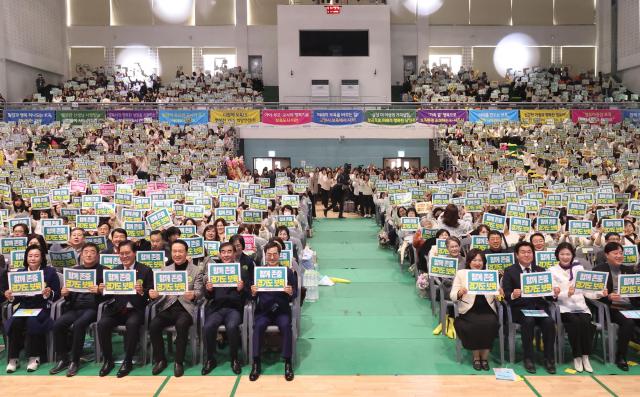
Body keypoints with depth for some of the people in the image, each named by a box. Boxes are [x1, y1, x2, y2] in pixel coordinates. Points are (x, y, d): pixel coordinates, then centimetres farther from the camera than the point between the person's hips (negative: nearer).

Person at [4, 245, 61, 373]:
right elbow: (17, 299, 13)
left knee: (32, 321, -33)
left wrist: (49, 294, -20)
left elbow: (57, 295, 0)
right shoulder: (20, 272, 14)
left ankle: (34, 357, -19)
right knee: (15, 322, -28)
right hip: (24, 308, 3)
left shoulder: (50, 272, 5)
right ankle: (13, 358, -16)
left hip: (42, 308, -3)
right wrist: (11, 298, -9)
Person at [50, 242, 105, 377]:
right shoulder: (74, 270, 18)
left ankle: (75, 361, -17)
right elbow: (68, 294, 20)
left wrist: (99, 290, -21)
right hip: (75, 308, 4)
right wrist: (65, 293, -3)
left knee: (78, 325, -31)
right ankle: (62, 359, -8)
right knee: (57, 324, -21)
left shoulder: (103, 271, 5)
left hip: (92, 308, -4)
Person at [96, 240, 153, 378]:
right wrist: (102, 290, -10)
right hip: (117, 309, 3)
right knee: (102, 324, -24)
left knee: (132, 324, -33)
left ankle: (128, 362, -15)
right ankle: (108, 360, -5)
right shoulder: (115, 270, 13)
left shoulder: (145, 271, 3)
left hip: (135, 310, -3)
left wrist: (142, 292, -24)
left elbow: (150, 295, -2)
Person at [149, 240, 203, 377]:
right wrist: (154, 294, -15)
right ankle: (160, 359, -4)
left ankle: (179, 362, -16)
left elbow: (199, 292, -2)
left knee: (181, 324, -34)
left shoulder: (196, 271, 5)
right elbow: (160, 289, 9)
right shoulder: (165, 269, 15)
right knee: (153, 325, -24)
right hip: (168, 306, 3)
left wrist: (193, 295, -26)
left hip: (186, 307, -3)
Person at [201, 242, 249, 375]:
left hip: (234, 308, -2)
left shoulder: (242, 271, 8)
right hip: (216, 308, 2)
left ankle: (234, 359, -8)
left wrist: (241, 289, -16)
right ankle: (210, 359, -4)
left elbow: (247, 295, 5)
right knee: (208, 327, -28)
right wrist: (208, 290, -8)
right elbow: (208, 296, 14)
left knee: (232, 327, -32)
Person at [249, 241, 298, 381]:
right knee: (258, 326, -28)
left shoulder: (288, 272, 4)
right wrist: (253, 292, -18)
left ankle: (288, 363, -18)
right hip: (263, 310, 1)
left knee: (286, 326, -30)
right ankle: (256, 363, -17)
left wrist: (291, 292, -21)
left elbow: (295, 294, 3)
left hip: (282, 310, -1)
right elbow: (253, 298, 5)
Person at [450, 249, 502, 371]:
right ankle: (476, 356, -8)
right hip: (470, 311, -2)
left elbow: (497, 297, 8)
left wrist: (499, 294, -15)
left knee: (490, 324, -28)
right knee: (476, 325, -30)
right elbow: (452, 296, 0)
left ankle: (484, 356, -8)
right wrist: (460, 293, -22)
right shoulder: (461, 273, 8)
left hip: (487, 310, 2)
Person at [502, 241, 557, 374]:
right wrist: (513, 295, -23)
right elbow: (506, 294, -1)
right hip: (520, 307, -2)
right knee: (528, 321, -32)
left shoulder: (541, 270, 18)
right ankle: (528, 358, -18)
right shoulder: (509, 271, 8)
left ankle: (549, 359, -13)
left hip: (539, 305, 3)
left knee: (549, 322, -27)